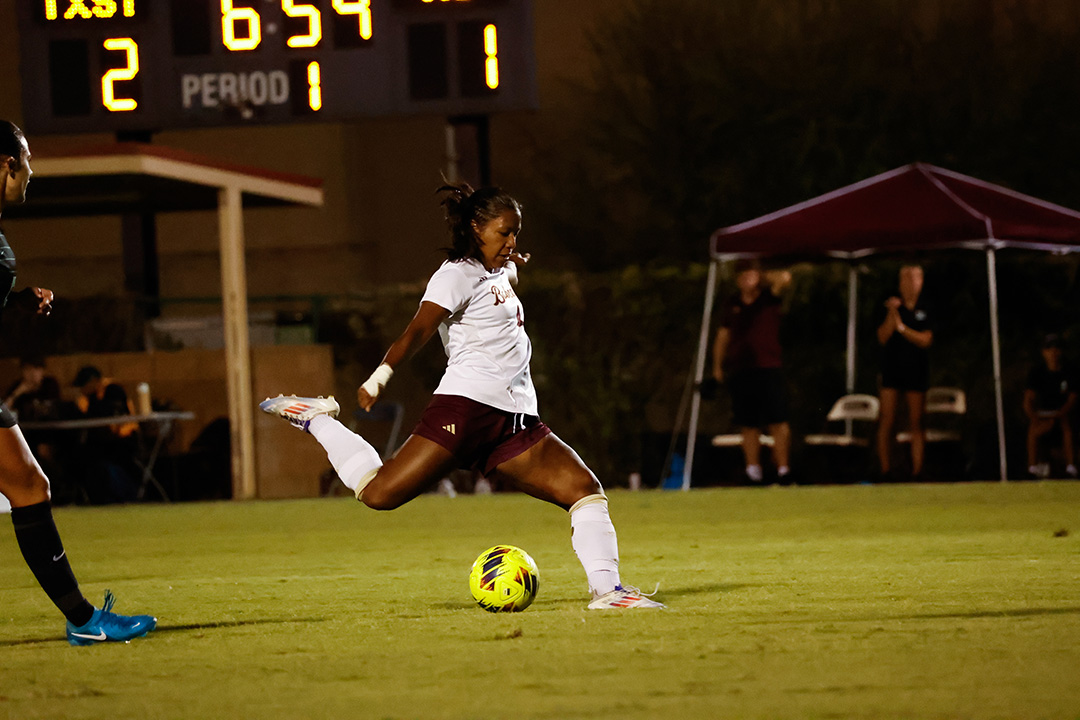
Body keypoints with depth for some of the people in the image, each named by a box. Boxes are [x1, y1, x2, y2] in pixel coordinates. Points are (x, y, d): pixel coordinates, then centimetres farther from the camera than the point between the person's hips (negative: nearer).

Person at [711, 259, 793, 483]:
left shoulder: (769, 298, 2)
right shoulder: (732, 306, 12)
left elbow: (784, 278, -16)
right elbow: (722, 336, 20)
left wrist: (762, 278, 0)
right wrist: (717, 367, 17)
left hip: (769, 369, -3)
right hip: (739, 370, 3)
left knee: (778, 422, -10)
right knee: (748, 426, 4)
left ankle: (783, 468, -9)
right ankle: (753, 470, 10)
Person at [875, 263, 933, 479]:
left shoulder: (926, 309, 3)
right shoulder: (891, 306, 5)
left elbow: (926, 340, -5)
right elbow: (883, 337, -2)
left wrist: (902, 327, -11)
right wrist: (892, 314, -14)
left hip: (916, 371, 0)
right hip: (891, 369, 0)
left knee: (916, 423, 1)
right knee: (886, 422, -5)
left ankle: (917, 471, 1)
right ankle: (885, 471, -3)